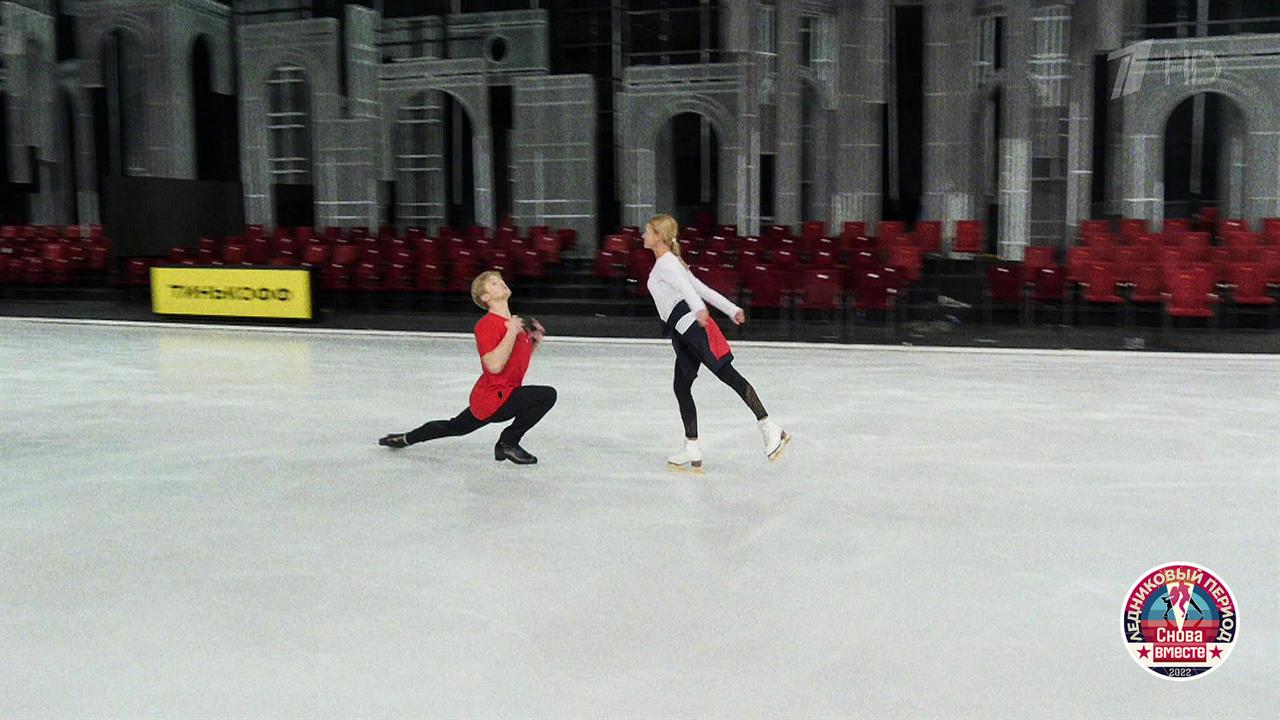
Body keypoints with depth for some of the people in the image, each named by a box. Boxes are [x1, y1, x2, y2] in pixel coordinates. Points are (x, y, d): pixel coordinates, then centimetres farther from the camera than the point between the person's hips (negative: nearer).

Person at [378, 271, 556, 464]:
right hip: (495, 398, -10)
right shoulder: (486, 325, -19)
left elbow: (520, 360, 20)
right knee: (547, 395, -21)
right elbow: (494, 365, -30)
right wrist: (512, 332, -26)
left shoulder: (515, 322, 8)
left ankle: (406, 438, 47)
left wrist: (535, 341, 4)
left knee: (454, 427, 30)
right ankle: (508, 443, -6)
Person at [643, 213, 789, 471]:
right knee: (681, 388, 7)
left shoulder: (665, 263, -4)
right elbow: (701, 288, 25)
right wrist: (731, 309, 25)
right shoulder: (669, 262, 26)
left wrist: (698, 308, -43)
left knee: (728, 375, -12)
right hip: (684, 333, 10)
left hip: (691, 324, -10)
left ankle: (770, 429, -14)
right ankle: (692, 450, 8)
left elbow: (685, 286, -25)